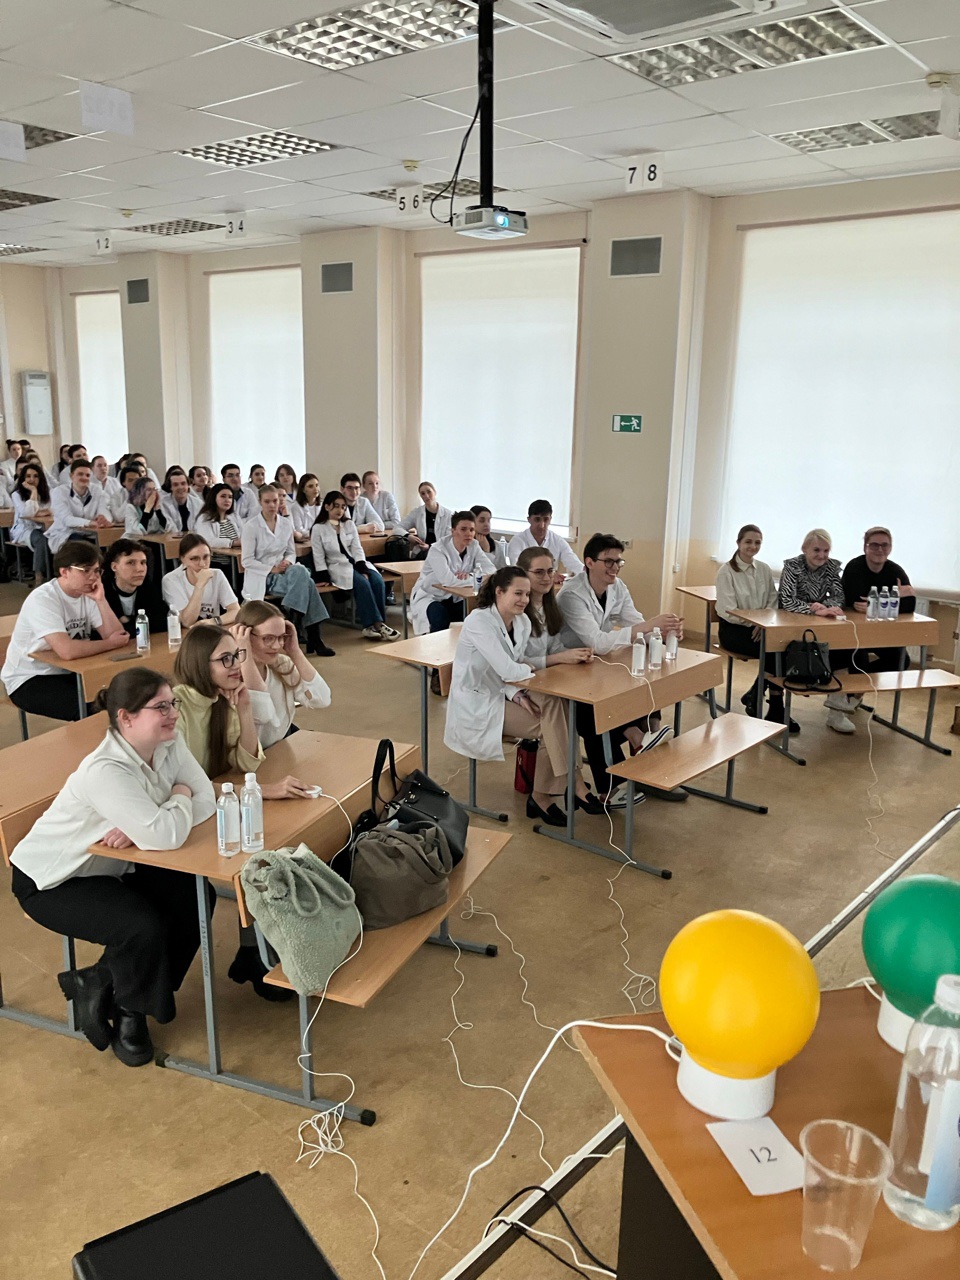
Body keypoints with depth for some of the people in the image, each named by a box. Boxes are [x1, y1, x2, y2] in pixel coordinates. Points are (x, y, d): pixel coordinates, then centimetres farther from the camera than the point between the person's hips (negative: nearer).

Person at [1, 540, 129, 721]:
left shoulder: (87, 594, 1)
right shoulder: (42, 599, -21)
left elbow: (117, 636, -9)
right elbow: (67, 650, -35)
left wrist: (101, 600, -19)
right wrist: (111, 644, -21)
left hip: (69, 672, 7)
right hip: (29, 680, -7)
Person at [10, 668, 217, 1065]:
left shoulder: (170, 744, -12)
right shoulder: (104, 771, -35)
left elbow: (206, 801, -17)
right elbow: (164, 835, -43)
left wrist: (138, 828, -29)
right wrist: (180, 797, -21)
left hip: (110, 866, 8)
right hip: (50, 880, -8)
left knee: (195, 899, -8)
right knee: (144, 926, -26)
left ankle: (101, 983, 11)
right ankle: (129, 1013, 8)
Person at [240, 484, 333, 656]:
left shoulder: (286, 523, 10)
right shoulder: (251, 527, -5)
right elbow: (247, 560, -8)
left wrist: (288, 562, -8)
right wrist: (272, 569, -16)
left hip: (283, 573, 5)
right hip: (261, 577, -5)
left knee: (300, 571, -33)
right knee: (305, 583, -30)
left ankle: (294, 628, -27)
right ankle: (313, 637, -29)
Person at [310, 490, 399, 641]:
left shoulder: (349, 524, 13)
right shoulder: (318, 529, 0)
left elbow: (357, 549, 5)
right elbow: (319, 558, -3)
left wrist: (363, 570, -10)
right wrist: (325, 579, -14)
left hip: (356, 563, 4)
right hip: (337, 566, -4)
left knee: (377, 580, -24)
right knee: (362, 583, -30)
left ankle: (378, 624, -25)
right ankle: (376, 624, -30)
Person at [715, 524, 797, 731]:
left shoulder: (764, 569, 8)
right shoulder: (726, 571, -8)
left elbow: (772, 602, 6)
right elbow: (729, 611, -13)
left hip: (759, 627, 5)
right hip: (733, 628, -5)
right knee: (772, 650, -27)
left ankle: (776, 710, -10)